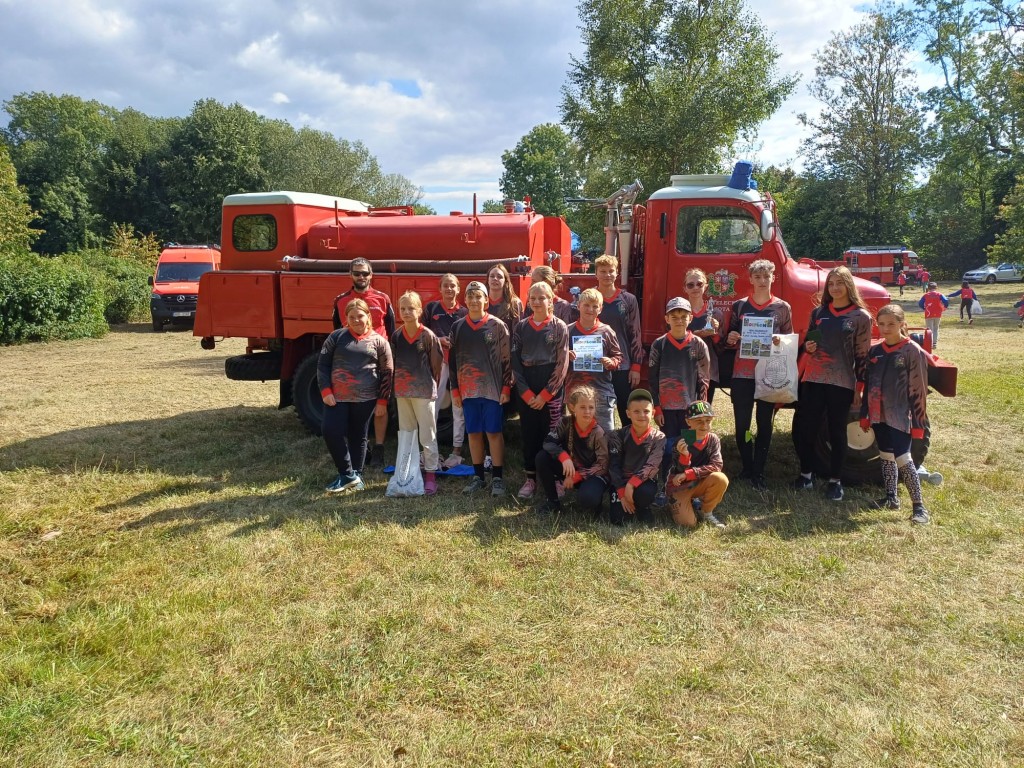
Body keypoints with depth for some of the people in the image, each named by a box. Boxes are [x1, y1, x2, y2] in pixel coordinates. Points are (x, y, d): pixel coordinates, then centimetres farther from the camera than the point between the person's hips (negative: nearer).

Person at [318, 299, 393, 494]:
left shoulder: (379, 341, 3)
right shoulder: (337, 337, 5)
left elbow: (387, 372, 5)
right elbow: (322, 363, 5)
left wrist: (382, 400, 2)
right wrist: (325, 390, -5)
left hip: (365, 398, -1)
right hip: (337, 396, 1)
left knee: (358, 437, 7)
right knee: (330, 431, -10)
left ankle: (356, 475, 22)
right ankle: (347, 474, 3)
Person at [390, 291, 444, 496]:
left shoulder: (428, 335, -8)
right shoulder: (396, 336, 4)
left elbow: (437, 362, -3)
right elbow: (393, 362, 11)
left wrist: (428, 382, 3)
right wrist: (397, 383, 9)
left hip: (424, 392, -5)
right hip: (402, 392, 5)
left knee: (427, 435, 1)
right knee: (405, 434, 13)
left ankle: (430, 475, 8)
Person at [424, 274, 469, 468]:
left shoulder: (464, 312, 8)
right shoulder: (431, 308, 6)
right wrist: (438, 340, -8)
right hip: (437, 361, -1)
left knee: (458, 408, 3)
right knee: (431, 406, -2)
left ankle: (457, 451, 10)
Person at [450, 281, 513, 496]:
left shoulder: (497, 326, -2)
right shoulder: (458, 327, 7)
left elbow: (506, 359, -2)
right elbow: (452, 359, 10)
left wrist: (506, 388, -7)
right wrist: (454, 389, 6)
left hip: (493, 388, -3)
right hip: (468, 389, 3)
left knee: (494, 432, 1)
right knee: (473, 433, 9)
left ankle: (498, 478, 9)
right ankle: (478, 476, 20)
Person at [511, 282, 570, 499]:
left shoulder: (559, 327, -1)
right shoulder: (521, 327, 6)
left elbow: (562, 364, -5)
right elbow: (515, 361, 3)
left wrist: (545, 394, -10)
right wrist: (526, 392, -7)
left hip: (551, 389, -2)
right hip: (525, 390, 2)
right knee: (528, 434, 6)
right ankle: (531, 478, 16)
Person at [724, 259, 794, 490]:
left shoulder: (783, 308, 4)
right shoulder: (739, 306, 7)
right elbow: (730, 338, 14)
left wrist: (780, 341, -12)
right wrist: (730, 339, -9)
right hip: (742, 373, 1)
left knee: (765, 424, 4)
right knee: (741, 423, 3)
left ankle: (758, 473, 11)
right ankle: (747, 468, 19)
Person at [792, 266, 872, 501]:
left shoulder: (861, 316, -1)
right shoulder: (818, 312, 9)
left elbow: (863, 354, -1)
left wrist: (859, 387, -4)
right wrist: (807, 347, -5)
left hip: (842, 382, -3)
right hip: (813, 379, 3)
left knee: (837, 430, 5)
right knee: (806, 427, 5)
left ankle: (835, 480, 17)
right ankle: (806, 474, 21)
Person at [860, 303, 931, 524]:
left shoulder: (913, 352, -8)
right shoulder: (874, 351, 8)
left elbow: (918, 389, -9)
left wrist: (918, 422, -11)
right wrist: (864, 414, 13)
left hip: (900, 417, -6)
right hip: (878, 415, 6)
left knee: (902, 459, -8)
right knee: (886, 456, 15)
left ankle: (919, 507, 0)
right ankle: (891, 498, 28)